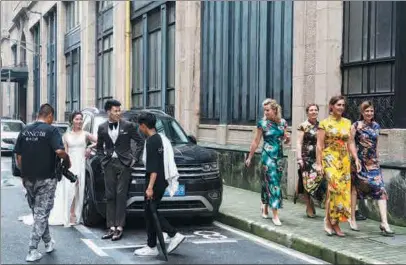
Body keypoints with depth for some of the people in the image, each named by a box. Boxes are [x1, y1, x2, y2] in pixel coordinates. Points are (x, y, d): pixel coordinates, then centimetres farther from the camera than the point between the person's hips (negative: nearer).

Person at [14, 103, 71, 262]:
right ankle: (32, 251, -1)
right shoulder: (51, 130, -11)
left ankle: (48, 242, 32)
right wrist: (67, 160, -6)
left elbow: (19, 156, 7)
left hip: (28, 178, 5)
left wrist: (23, 174, 15)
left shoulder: (25, 131, 5)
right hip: (46, 179, -5)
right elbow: (59, 151, -24)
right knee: (41, 214, 1)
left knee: (37, 212, 19)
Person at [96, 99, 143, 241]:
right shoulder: (102, 128, 8)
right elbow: (99, 147, 18)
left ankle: (119, 227, -3)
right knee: (110, 196, 3)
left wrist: (134, 158, -1)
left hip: (124, 164, -3)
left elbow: (140, 142, 4)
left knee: (121, 195, -6)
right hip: (109, 164, 3)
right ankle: (111, 227, 7)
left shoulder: (128, 126, -2)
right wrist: (103, 160, 6)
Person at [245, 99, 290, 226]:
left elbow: (285, 139, 15)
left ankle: (264, 205, 33)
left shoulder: (282, 122, 3)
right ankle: (275, 215, -10)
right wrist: (249, 157, 2)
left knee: (268, 181, 11)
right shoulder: (262, 123, -6)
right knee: (273, 182, -10)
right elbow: (256, 141, 0)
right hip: (268, 155, -4)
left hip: (279, 155, 4)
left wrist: (286, 138, -8)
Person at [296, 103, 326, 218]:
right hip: (307, 157, -3)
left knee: (318, 180, -3)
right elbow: (299, 143, -3)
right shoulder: (303, 126, -1)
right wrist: (299, 158, -10)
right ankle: (309, 207, 8)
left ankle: (310, 205, 16)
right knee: (307, 182, -1)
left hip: (319, 157, 3)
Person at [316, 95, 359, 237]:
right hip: (330, 158, -5)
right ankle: (328, 220, -6)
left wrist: (356, 158, 3)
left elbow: (350, 143, 14)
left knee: (343, 190, 2)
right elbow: (319, 145, -3)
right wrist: (319, 163, -8)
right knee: (335, 188, -19)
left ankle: (335, 223, 10)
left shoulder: (347, 122, 12)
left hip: (344, 160, 5)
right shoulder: (325, 123, -1)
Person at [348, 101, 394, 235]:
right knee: (355, 188, 7)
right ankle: (352, 219, 21)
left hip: (373, 162, 4)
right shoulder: (356, 126, -5)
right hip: (358, 161, -4)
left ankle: (384, 223, -10)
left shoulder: (376, 126, 10)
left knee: (381, 190, -8)